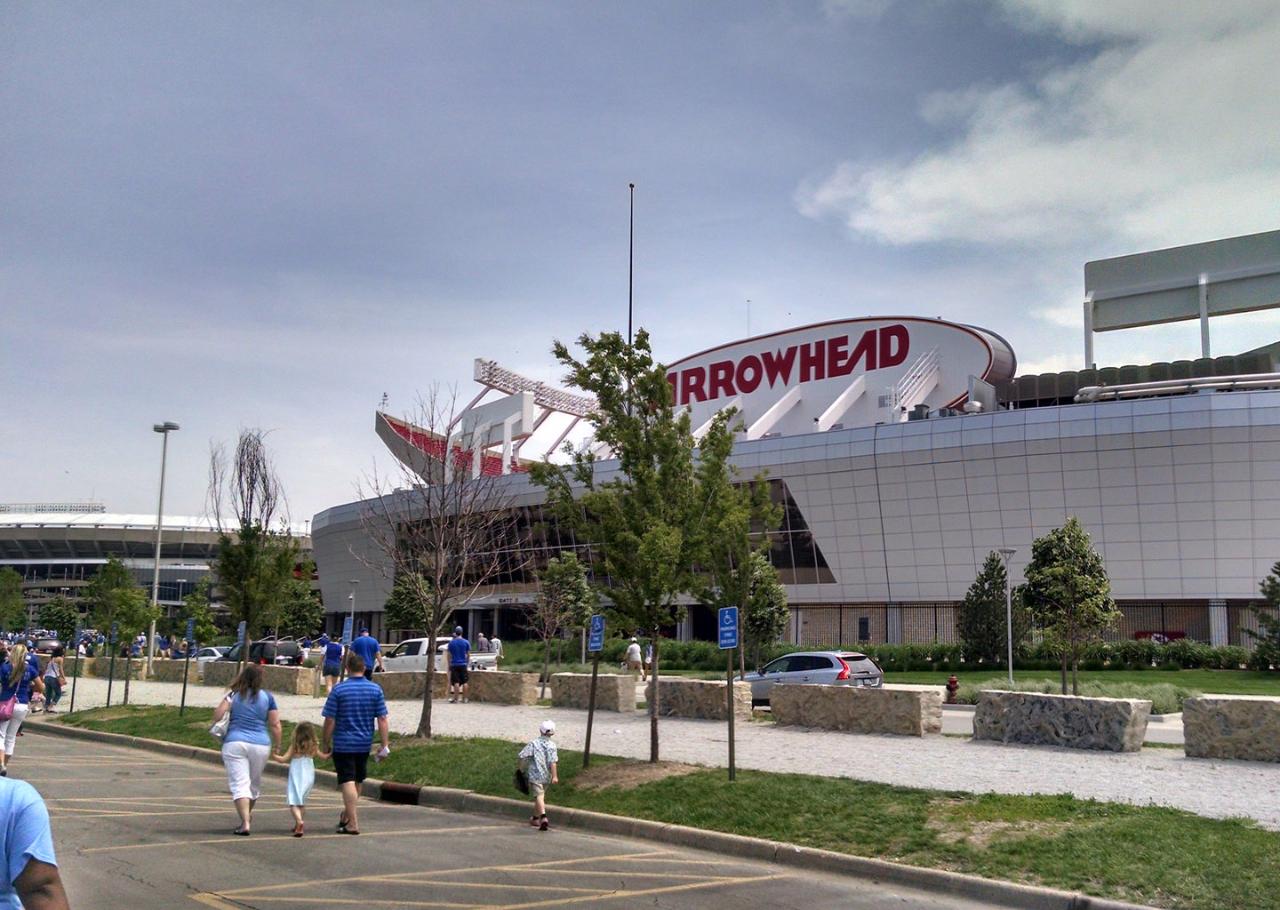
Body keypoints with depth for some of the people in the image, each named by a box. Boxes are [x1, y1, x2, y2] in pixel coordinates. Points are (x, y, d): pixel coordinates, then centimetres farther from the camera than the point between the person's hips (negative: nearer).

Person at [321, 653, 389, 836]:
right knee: (357, 781, 19)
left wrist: (326, 744, 2)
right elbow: (382, 719, -4)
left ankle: (353, 823, -9)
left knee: (347, 782, -4)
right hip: (364, 744, 4)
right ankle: (346, 816, 33)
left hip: (343, 744, -4)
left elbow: (330, 720, -9)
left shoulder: (339, 689, -9)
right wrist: (385, 745, -1)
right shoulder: (375, 689, -2)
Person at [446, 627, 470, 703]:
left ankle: (455, 698, -3)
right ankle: (464, 699, 6)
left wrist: (449, 665, 11)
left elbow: (449, 655, 3)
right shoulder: (466, 642, 0)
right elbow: (468, 655, 4)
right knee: (464, 682, 5)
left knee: (456, 682, -1)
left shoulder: (451, 642, -1)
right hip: (463, 664, 1)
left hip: (454, 664, -1)